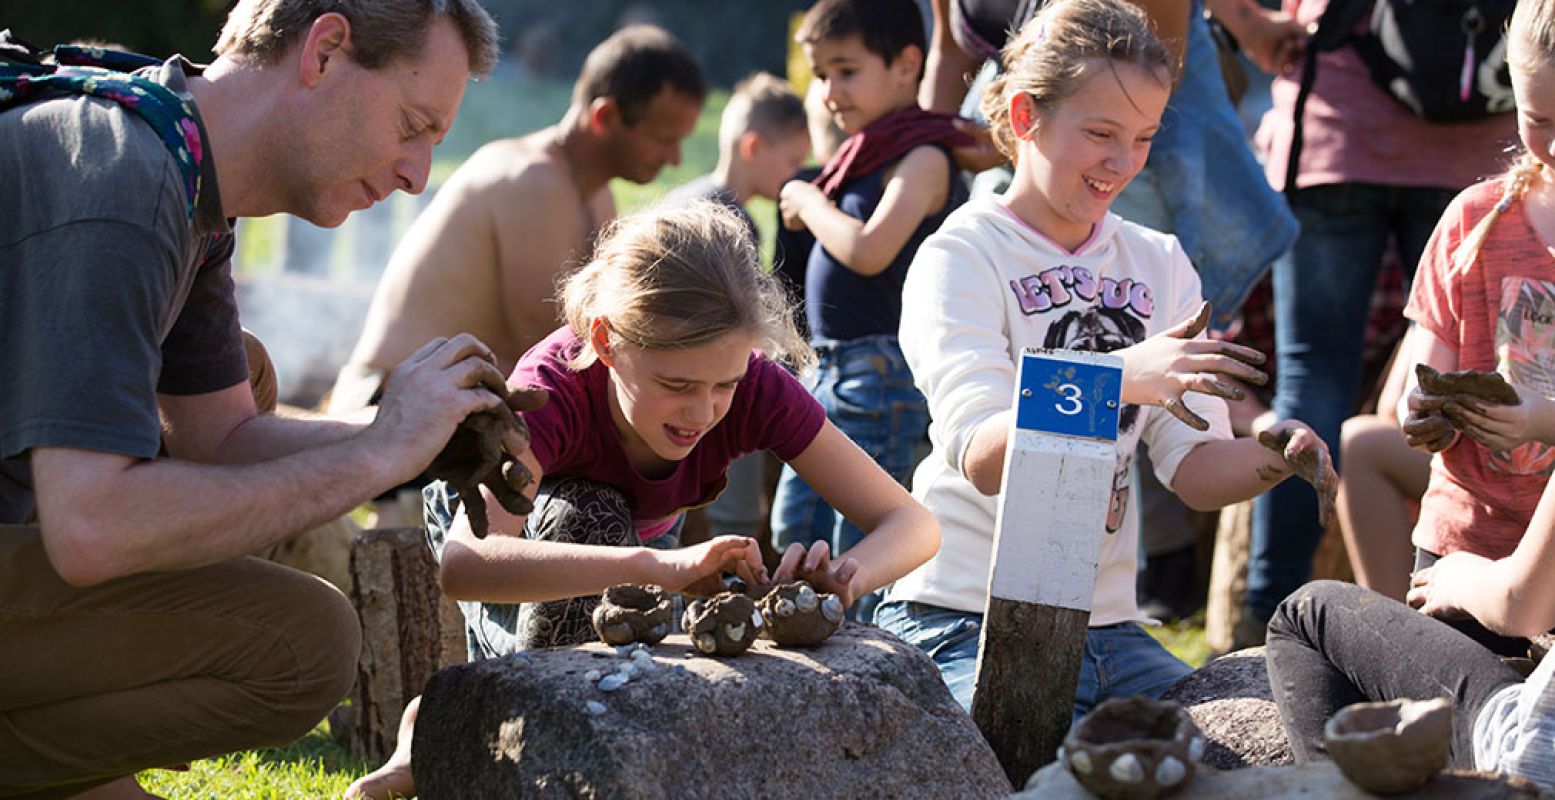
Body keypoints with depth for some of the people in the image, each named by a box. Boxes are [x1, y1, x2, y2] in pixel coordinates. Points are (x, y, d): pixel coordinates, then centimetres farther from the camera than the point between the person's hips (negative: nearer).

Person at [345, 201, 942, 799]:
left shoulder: (755, 386, -33)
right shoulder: (554, 387, -42)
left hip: (638, 543, 4)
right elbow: (462, 566, -58)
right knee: (586, 515, -36)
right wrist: (653, 564, -69)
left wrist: (847, 574, -55)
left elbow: (913, 523, -31)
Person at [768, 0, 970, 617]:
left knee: (860, 541, -5)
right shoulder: (865, 153, 15)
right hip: (832, 368, 10)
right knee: (795, 528, 17)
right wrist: (809, 206, 11)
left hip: (881, 368, -10)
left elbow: (868, 250, -26)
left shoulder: (922, 157, -13)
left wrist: (811, 203, -12)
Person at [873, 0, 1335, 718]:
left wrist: (1271, 459, -20)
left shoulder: (1160, 266, 13)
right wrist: (1116, 379, -38)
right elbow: (982, 462, -22)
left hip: (1109, 625, 6)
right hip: (970, 623, -6)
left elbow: (1195, 471, 3)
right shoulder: (960, 257, -6)